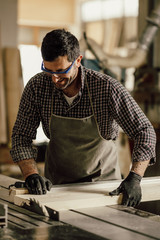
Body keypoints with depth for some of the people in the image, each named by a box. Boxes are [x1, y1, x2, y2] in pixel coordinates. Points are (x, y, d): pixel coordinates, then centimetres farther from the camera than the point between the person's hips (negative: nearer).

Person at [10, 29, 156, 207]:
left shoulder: (106, 87, -22)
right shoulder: (36, 87, -14)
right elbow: (21, 135, -6)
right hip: (57, 182, 2)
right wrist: (31, 174, -23)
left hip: (103, 178, -1)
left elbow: (144, 131, -17)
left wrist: (134, 178, -30)